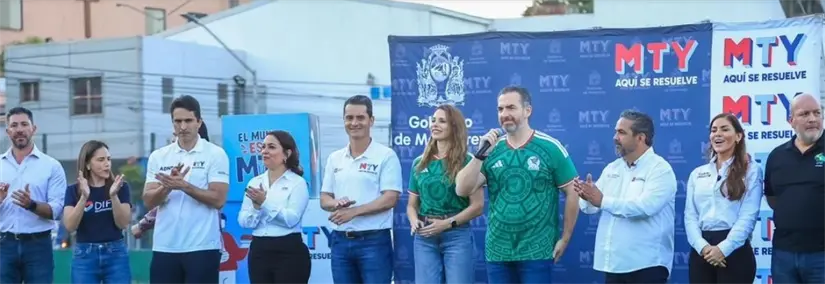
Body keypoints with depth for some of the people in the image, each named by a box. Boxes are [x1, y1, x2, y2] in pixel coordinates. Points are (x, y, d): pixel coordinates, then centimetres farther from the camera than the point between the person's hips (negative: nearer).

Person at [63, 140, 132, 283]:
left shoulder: (120, 187, 3)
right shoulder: (74, 190, 2)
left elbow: (123, 223, -6)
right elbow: (70, 226, -10)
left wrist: (114, 196, -19)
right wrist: (84, 197, -22)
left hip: (116, 254, 0)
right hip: (84, 255, 0)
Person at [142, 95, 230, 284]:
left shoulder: (215, 154, -2)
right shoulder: (158, 156, 9)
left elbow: (218, 199, -10)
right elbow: (148, 200, 2)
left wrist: (184, 185, -20)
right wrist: (168, 186, -17)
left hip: (202, 247, -4)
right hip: (165, 247, 4)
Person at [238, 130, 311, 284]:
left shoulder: (297, 183, -2)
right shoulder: (255, 182, 12)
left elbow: (291, 219, -16)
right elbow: (243, 222, 3)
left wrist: (265, 203, -20)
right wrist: (256, 207, -15)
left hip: (289, 252, -5)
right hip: (259, 251, 5)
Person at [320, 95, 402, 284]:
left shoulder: (386, 156, -5)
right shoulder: (334, 158, 12)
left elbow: (390, 198, -11)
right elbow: (324, 199, 12)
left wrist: (354, 211, -18)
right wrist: (336, 203, -11)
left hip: (374, 241, -5)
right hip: (340, 241, 5)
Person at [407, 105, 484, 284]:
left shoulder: (467, 161, -2)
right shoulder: (419, 163, 13)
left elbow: (477, 206, -7)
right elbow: (412, 205, 16)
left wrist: (448, 223, -15)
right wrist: (414, 221, -5)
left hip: (457, 235, -4)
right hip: (424, 238, 4)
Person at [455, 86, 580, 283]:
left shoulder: (551, 148, -6)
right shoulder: (491, 150, 4)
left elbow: (572, 193, -2)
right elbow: (462, 190, -2)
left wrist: (564, 239, -2)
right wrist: (481, 154, -13)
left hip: (537, 251, -4)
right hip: (497, 250, 4)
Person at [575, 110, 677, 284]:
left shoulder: (660, 169, -9)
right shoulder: (611, 169, 13)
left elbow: (645, 206, -24)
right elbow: (592, 205, 8)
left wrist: (603, 201, -19)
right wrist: (586, 197, -16)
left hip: (646, 264, -7)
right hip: (613, 264, 7)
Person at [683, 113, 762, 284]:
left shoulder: (750, 170, 3)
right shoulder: (697, 174, 15)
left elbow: (748, 216, -7)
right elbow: (690, 216, 7)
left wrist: (723, 249, -16)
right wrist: (702, 246, -11)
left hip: (734, 251, -4)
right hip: (701, 253, 4)